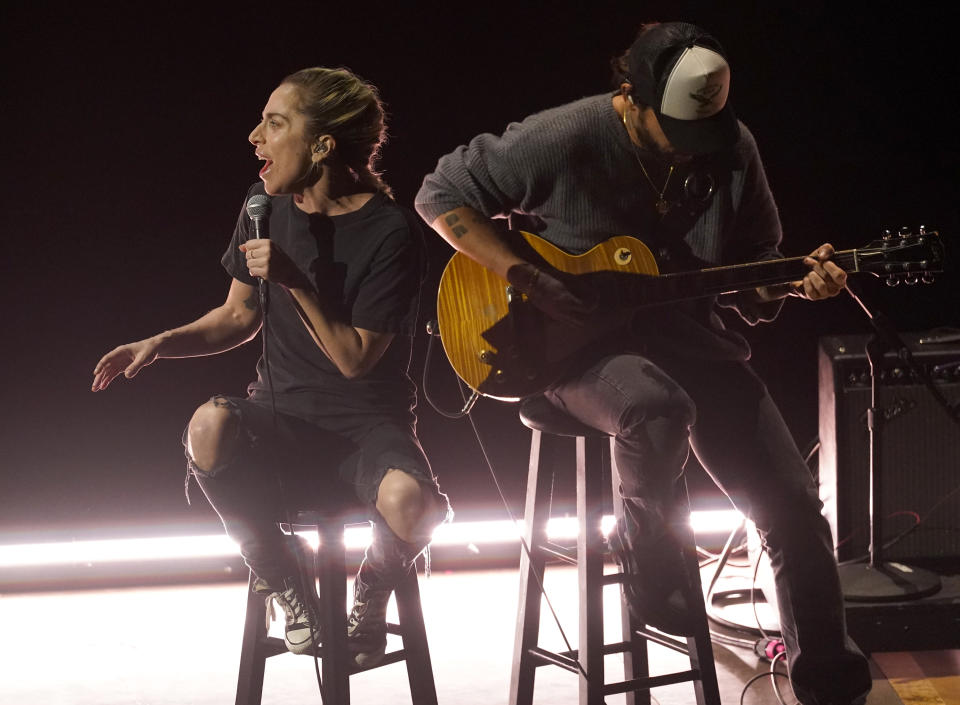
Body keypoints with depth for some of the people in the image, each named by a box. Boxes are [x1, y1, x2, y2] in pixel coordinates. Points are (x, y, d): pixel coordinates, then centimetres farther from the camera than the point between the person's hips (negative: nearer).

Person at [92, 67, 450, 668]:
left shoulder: (391, 230, -13)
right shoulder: (268, 205, 4)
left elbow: (356, 358, -14)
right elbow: (240, 315, 14)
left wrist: (295, 281, -24)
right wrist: (161, 343, -1)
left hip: (368, 421, -3)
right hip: (281, 414, 4)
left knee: (408, 502, -37)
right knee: (211, 427, -33)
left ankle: (372, 594, 4)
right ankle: (288, 585, -6)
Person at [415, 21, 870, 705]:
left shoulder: (732, 147, -4)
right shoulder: (565, 139, -17)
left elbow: (753, 266, 6)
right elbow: (442, 195, -10)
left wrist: (795, 280, -17)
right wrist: (528, 275, -20)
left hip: (685, 329, 4)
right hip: (577, 339, -4)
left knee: (792, 502, -8)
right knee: (658, 405, -40)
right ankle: (651, 565, -10)